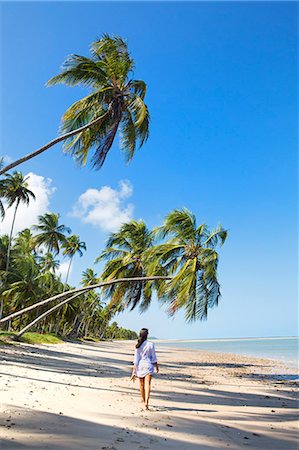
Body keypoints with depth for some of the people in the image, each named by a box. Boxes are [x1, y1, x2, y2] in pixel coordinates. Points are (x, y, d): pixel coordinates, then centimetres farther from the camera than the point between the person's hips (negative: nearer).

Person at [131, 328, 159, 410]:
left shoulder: (138, 346, -4)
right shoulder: (150, 344, -9)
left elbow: (136, 359, -5)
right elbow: (153, 357, -2)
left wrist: (134, 371, -2)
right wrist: (156, 366, 14)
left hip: (140, 366, 3)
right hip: (148, 365, -3)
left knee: (141, 384, 19)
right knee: (147, 384, -5)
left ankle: (144, 401, 37)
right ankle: (146, 402, -20)